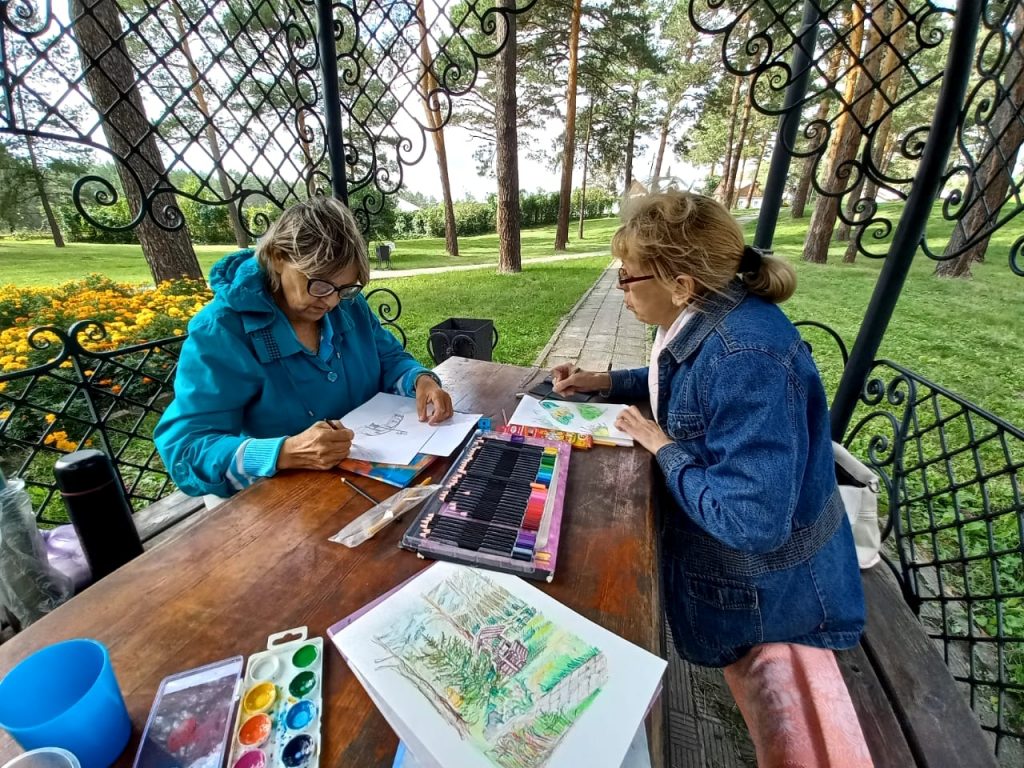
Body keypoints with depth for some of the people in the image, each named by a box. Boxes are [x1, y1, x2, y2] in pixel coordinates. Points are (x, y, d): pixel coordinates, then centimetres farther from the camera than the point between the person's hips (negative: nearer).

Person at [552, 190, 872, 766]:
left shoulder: (747, 359, -43)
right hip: (733, 558, 10)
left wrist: (662, 446, -27)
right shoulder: (706, 319, -9)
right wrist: (603, 382, 2)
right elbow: (683, 383, 14)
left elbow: (749, 519, -42)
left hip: (766, 582, -9)